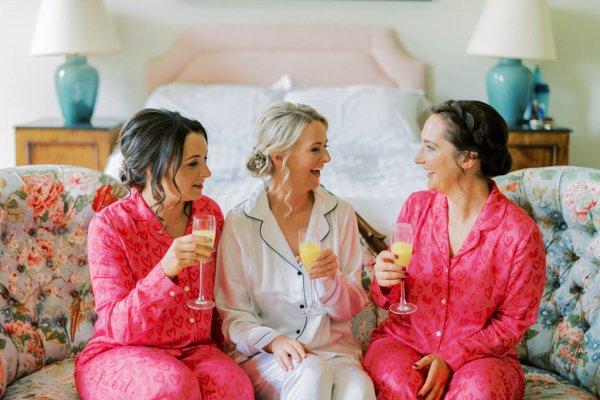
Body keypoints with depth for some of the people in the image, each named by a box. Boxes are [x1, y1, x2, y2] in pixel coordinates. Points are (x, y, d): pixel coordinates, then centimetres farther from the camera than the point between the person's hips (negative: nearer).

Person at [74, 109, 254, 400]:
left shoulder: (209, 212, 1)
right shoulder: (109, 226, -13)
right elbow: (117, 326, -18)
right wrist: (166, 271, -31)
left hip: (195, 350, 3)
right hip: (120, 354, -3)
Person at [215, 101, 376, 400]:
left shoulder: (340, 214, 5)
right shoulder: (240, 223, -3)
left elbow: (351, 308, 7)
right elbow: (233, 316, -1)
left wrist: (331, 280, -15)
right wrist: (273, 340, -21)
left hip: (332, 348, 1)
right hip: (263, 353, -1)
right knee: (311, 376, -34)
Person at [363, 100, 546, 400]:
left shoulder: (519, 233, -13)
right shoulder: (416, 207, -1)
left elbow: (512, 321, -4)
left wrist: (451, 358, -16)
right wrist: (385, 283, -15)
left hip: (481, 353, -2)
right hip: (403, 340, 2)